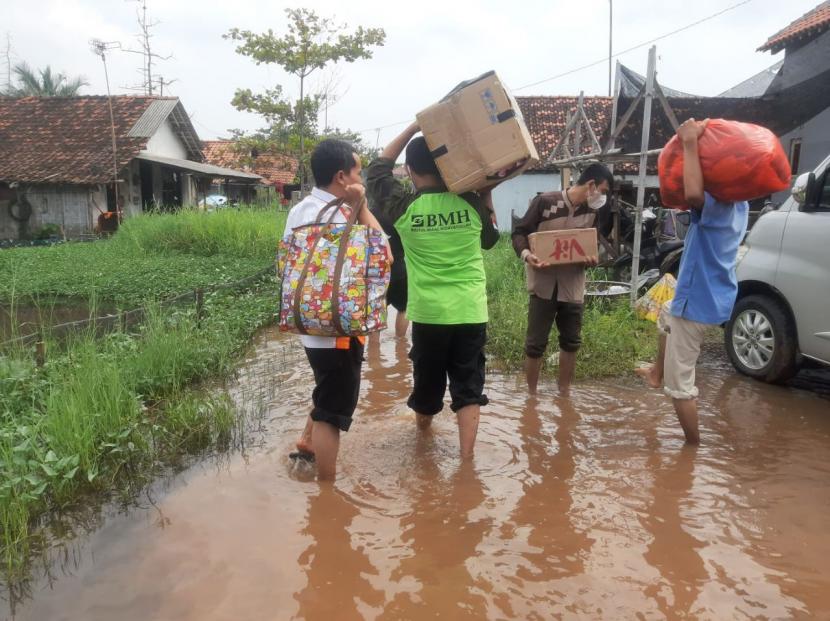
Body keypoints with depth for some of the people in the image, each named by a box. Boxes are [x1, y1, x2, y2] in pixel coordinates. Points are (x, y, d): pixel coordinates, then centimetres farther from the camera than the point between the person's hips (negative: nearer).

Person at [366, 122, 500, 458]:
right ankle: (466, 456, 6)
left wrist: (412, 128, 9)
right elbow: (489, 239, 15)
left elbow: (377, 170, 10)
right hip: (470, 311, 0)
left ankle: (423, 428, 46)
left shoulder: (404, 207, -7)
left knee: (426, 379, 21)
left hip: (428, 312, 0)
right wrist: (488, 197, 19)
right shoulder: (471, 202, -3)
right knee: (468, 386, 8)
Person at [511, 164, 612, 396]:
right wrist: (526, 254, -25)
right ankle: (531, 394, 17)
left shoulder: (591, 212, 7)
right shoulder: (545, 202, -11)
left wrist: (591, 259, -8)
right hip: (543, 284, -5)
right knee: (536, 343, 1)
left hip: (573, 286, 6)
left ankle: (564, 393, 31)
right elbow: (520, 231, -6)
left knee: (571, 341, 14)